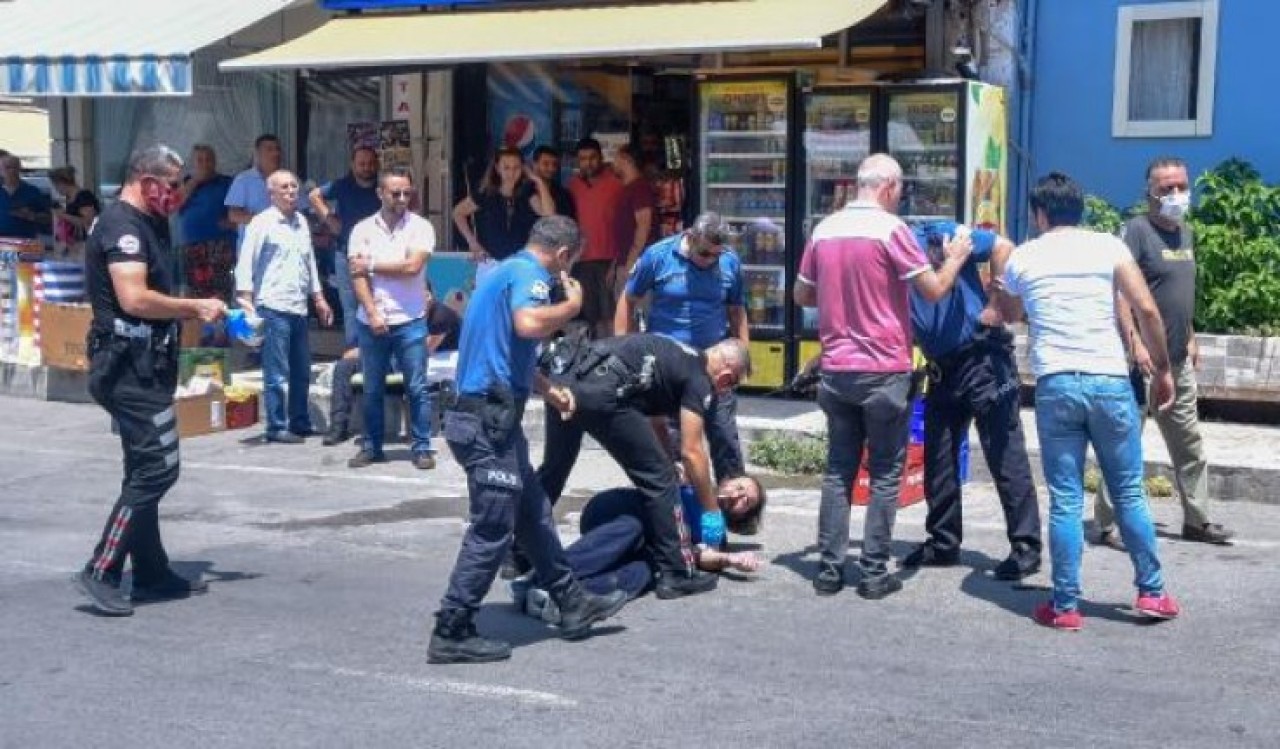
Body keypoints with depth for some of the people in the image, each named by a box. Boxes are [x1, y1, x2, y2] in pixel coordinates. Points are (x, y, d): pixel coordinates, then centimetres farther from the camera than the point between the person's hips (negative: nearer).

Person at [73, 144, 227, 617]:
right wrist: (195, 307, -15)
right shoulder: (122, 226, -14)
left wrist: (193, 311, 12)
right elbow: (134, 299, -26)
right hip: (131, 365, -11)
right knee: (158, 467, -10)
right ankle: (101, 573, -6)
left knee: (145, 471, 14)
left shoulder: (136, 225, 19)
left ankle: (151, 574, 21)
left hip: (139, 365, 11)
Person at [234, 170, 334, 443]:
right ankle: (276, 428, 1)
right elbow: (246, 263, -10)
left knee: (301, 372, 13)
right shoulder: (262, 223, -7)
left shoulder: (302, 222, 15)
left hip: (298, 308, 7)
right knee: (277, 374, -5)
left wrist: (319, 298, 22)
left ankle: (300, 423, 23)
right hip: (273, 308, -7)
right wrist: (246, 301, -18)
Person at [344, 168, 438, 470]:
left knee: (417, 388, 1)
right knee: (372, 390, 9)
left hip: (409, 321, -2)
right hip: (371, 322, 2)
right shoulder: (363, 230, 4)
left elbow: (413, 266, -15)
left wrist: (372, 266, -5)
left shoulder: (420, 227, -1)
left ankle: (422, 448, 7)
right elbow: (357, 276, -3)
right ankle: (371, 447, 19)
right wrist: (372, 314, -13)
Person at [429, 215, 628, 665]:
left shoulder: (506, 271, 21)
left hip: (488, 416, 11)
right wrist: (574, 304, -14)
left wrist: (549, 391, 39)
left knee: (534, 514, 18)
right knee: (492, 530, -5)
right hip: (489, 420, -11)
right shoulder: (529, 273, -10)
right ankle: (451, 634, 1)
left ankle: (572, 604, 29)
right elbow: (529, 324, -32)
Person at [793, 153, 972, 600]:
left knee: (839, 470, 11)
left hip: (836, 370, 5)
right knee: (885, 474, 5)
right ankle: (874, 573, 6)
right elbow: (934, 289, -9)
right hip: (884, 371, -5)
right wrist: (956, 257, 9)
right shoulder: (890, 228, -10)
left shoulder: (824, 229, 7)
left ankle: (829, 570, 11)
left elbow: (802, 296, 15)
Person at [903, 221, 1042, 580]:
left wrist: (996, 306, -13)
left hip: (982, 356, -7)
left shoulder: (938, 235, -8)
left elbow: (1003, 247, -11)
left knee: (1005, 454, -3)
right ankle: (943, 541, 24)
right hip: (941, 368, 7)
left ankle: (1026, 546, 2)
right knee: (938, 458, 10)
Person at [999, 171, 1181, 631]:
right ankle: (1152, 592, 20)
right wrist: (1162, 368, 8)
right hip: (1110, 382, 0)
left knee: (1065, 501, 5)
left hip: (1055, 385, 0)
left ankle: (1065, 606, 7)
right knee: (1129, 494, 12)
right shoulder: (1108, 246, 5)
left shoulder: (1022, 258, 10)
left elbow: (1010, 315, 28)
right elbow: (1147, 310, -2)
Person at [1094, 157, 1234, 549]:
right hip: (1143, 357, -8)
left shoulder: (1185, 233, 14)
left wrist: (1191, 339, 20)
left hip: (1179, 359, 8)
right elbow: (1118, 292, -18)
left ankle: (1197, 519, 25)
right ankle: (1109, 524, 6)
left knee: (1189, 443, 14)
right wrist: (1135, 344, -24)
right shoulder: (1136, 230, -10)